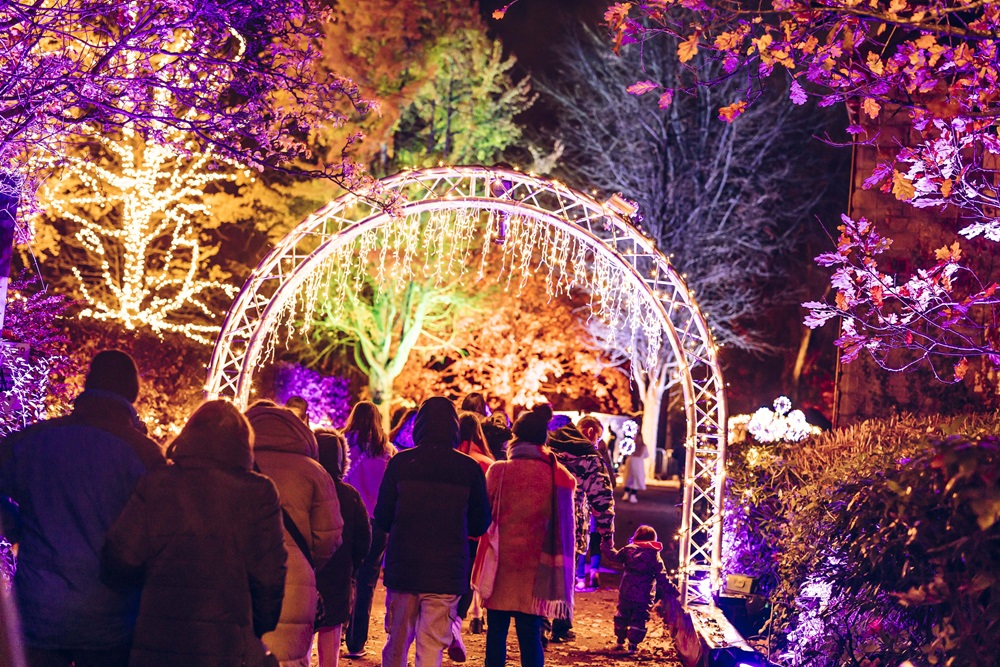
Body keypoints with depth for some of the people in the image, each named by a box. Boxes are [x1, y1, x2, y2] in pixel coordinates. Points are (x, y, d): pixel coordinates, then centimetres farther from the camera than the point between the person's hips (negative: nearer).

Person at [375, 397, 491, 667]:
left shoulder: (400, 463, -4)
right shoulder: (470, 469, -4)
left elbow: (382, 518, -1)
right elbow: (480, 525, 4)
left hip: (402, 567, 1)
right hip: (447, 572, -1)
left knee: (396, 643, 15)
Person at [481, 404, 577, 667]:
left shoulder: (498, 471, -6)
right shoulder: (558, 475, -3)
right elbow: (564, 525, 2)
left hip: (502, 564, -1)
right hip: (536, 568, 1)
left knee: (496, 632, 10)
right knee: (530, 635, 6)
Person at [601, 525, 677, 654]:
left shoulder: (628, 549, -2)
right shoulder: (655, 556, -5)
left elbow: (614, 556, 8)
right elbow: (662, 578, -6)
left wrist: (606, 544, 21)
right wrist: (671, 590, 2)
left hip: (626, 592, 3)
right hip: (643, 596, -2)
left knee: (622, 615, 20)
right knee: (638, 620, 5)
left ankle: (620, 640, 31)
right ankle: (633, 645, 1)